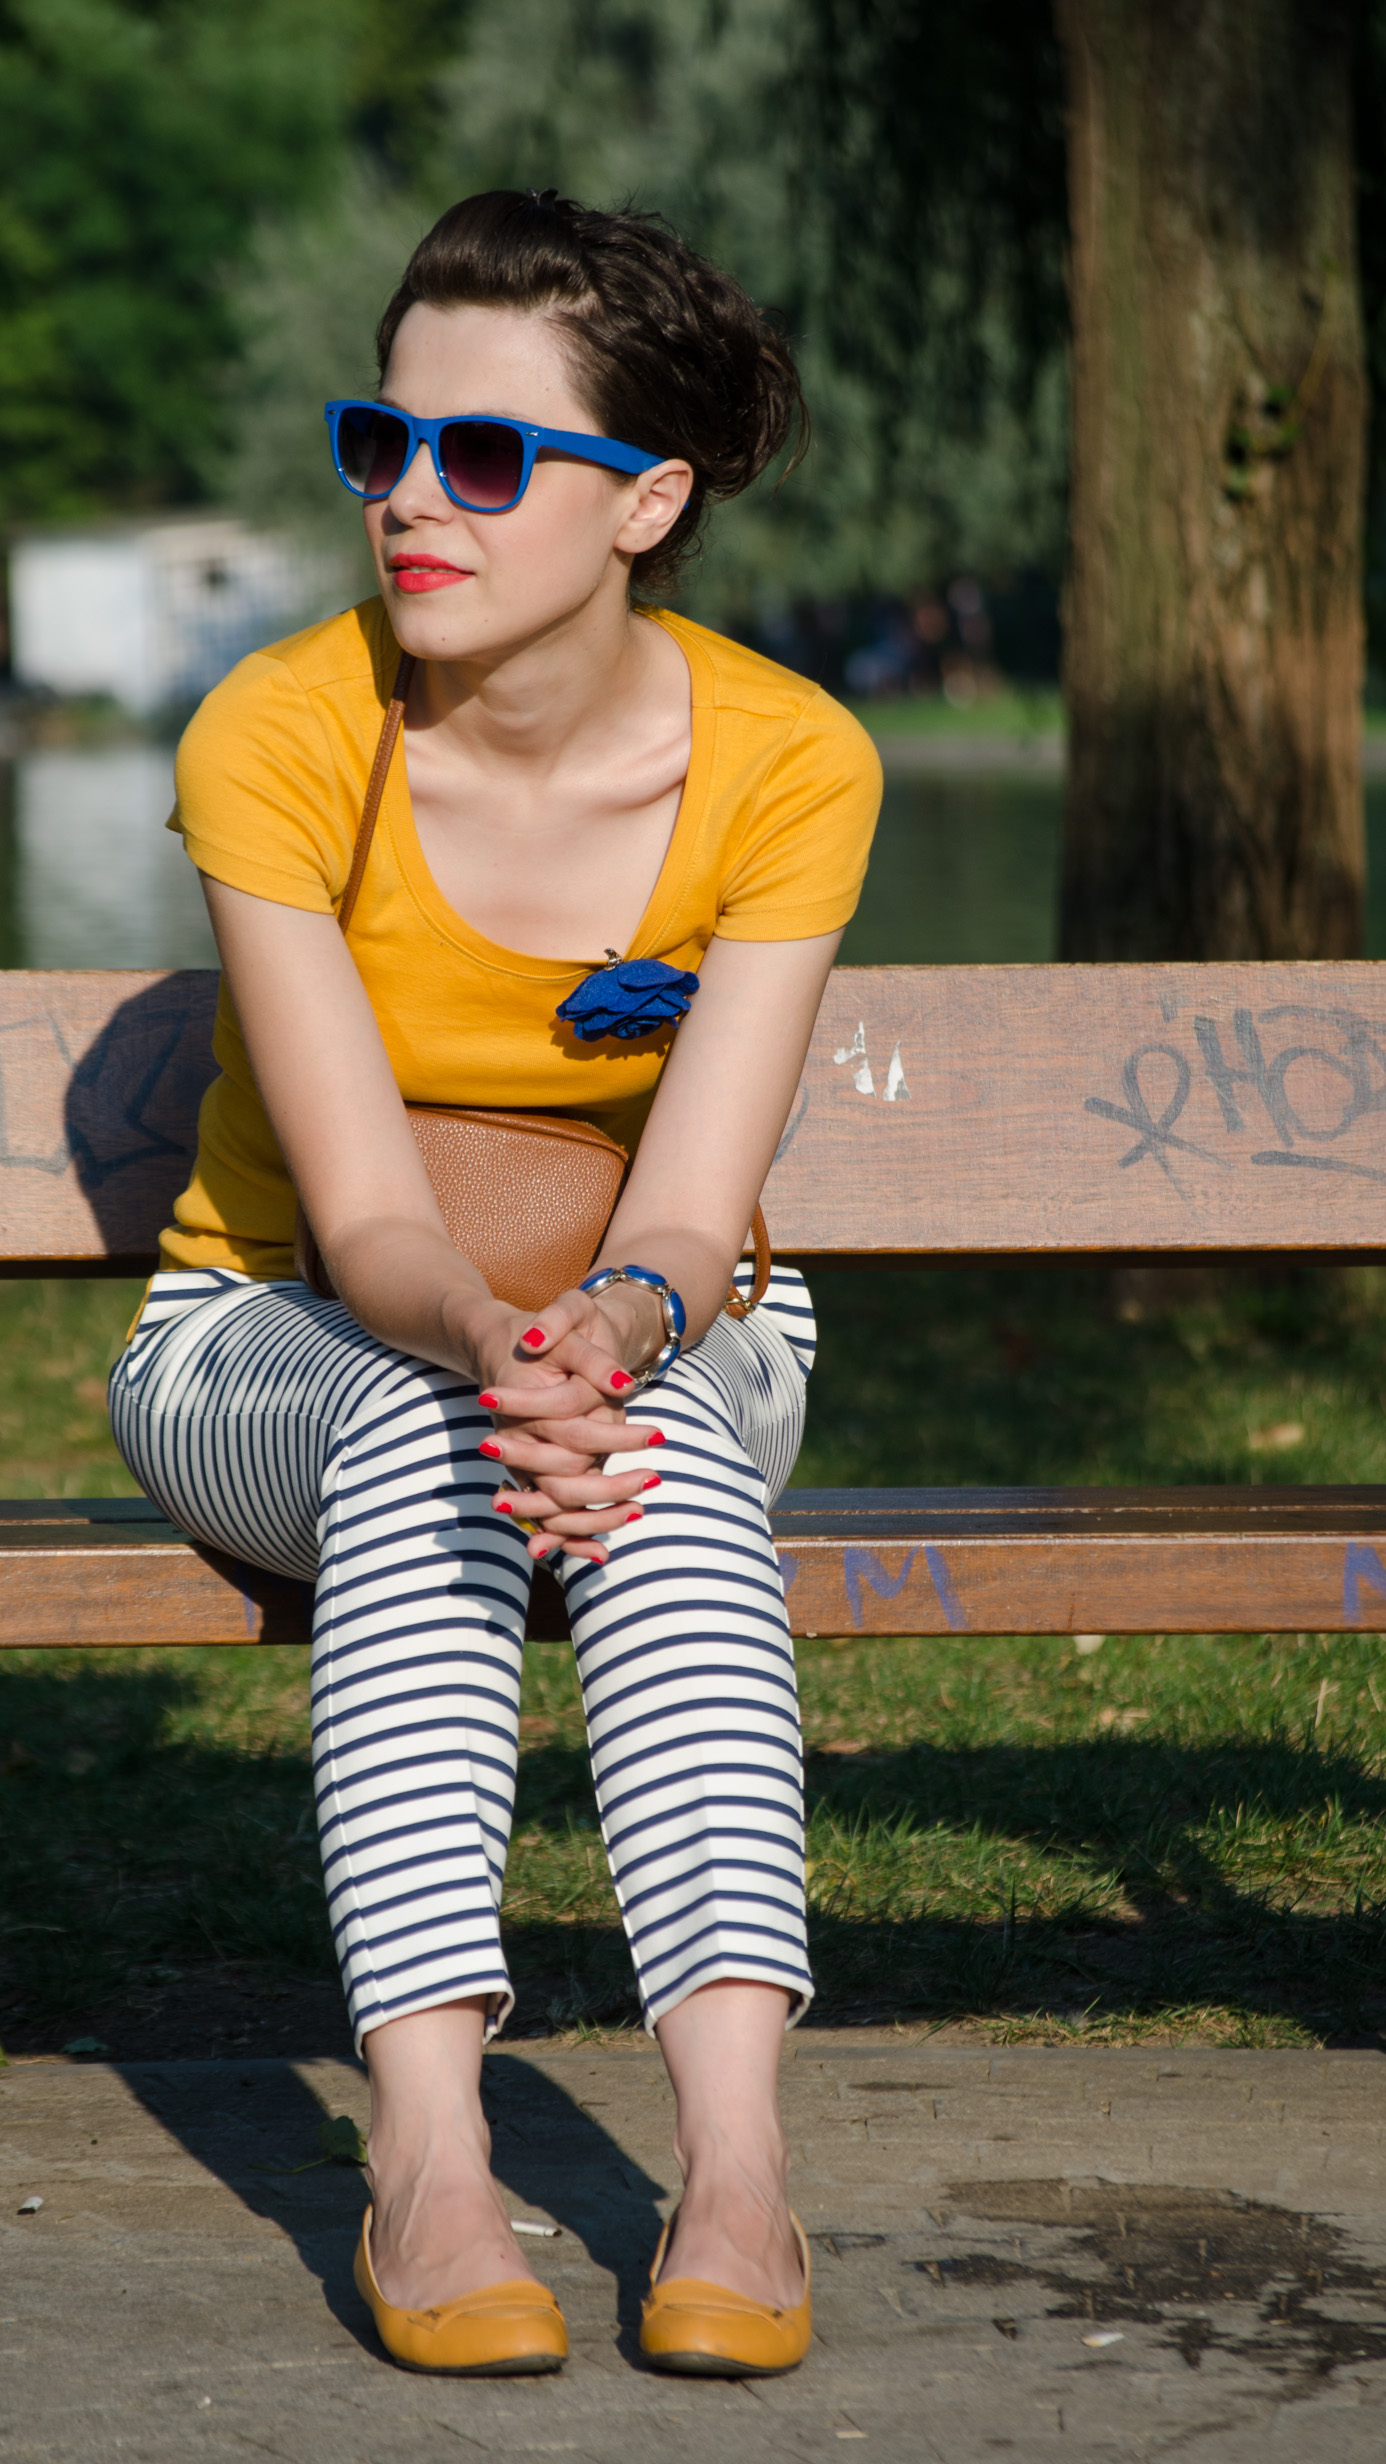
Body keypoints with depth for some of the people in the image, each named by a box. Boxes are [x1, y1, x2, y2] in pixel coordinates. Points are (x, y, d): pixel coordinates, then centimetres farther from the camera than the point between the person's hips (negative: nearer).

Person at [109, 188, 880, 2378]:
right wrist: (487, 1352, -47)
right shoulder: (276, 738, -20)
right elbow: (362, 1210, -24)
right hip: (281, 1351, -1)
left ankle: (737, 2156, -47)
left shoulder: (788, 764, -17)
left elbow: (688, 1222, -21)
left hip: (671, 1344, 1)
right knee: (417, 1421, -37)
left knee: (653, 1419, -36)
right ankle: (427, 2160, -46)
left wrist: (607, 1345, -45)